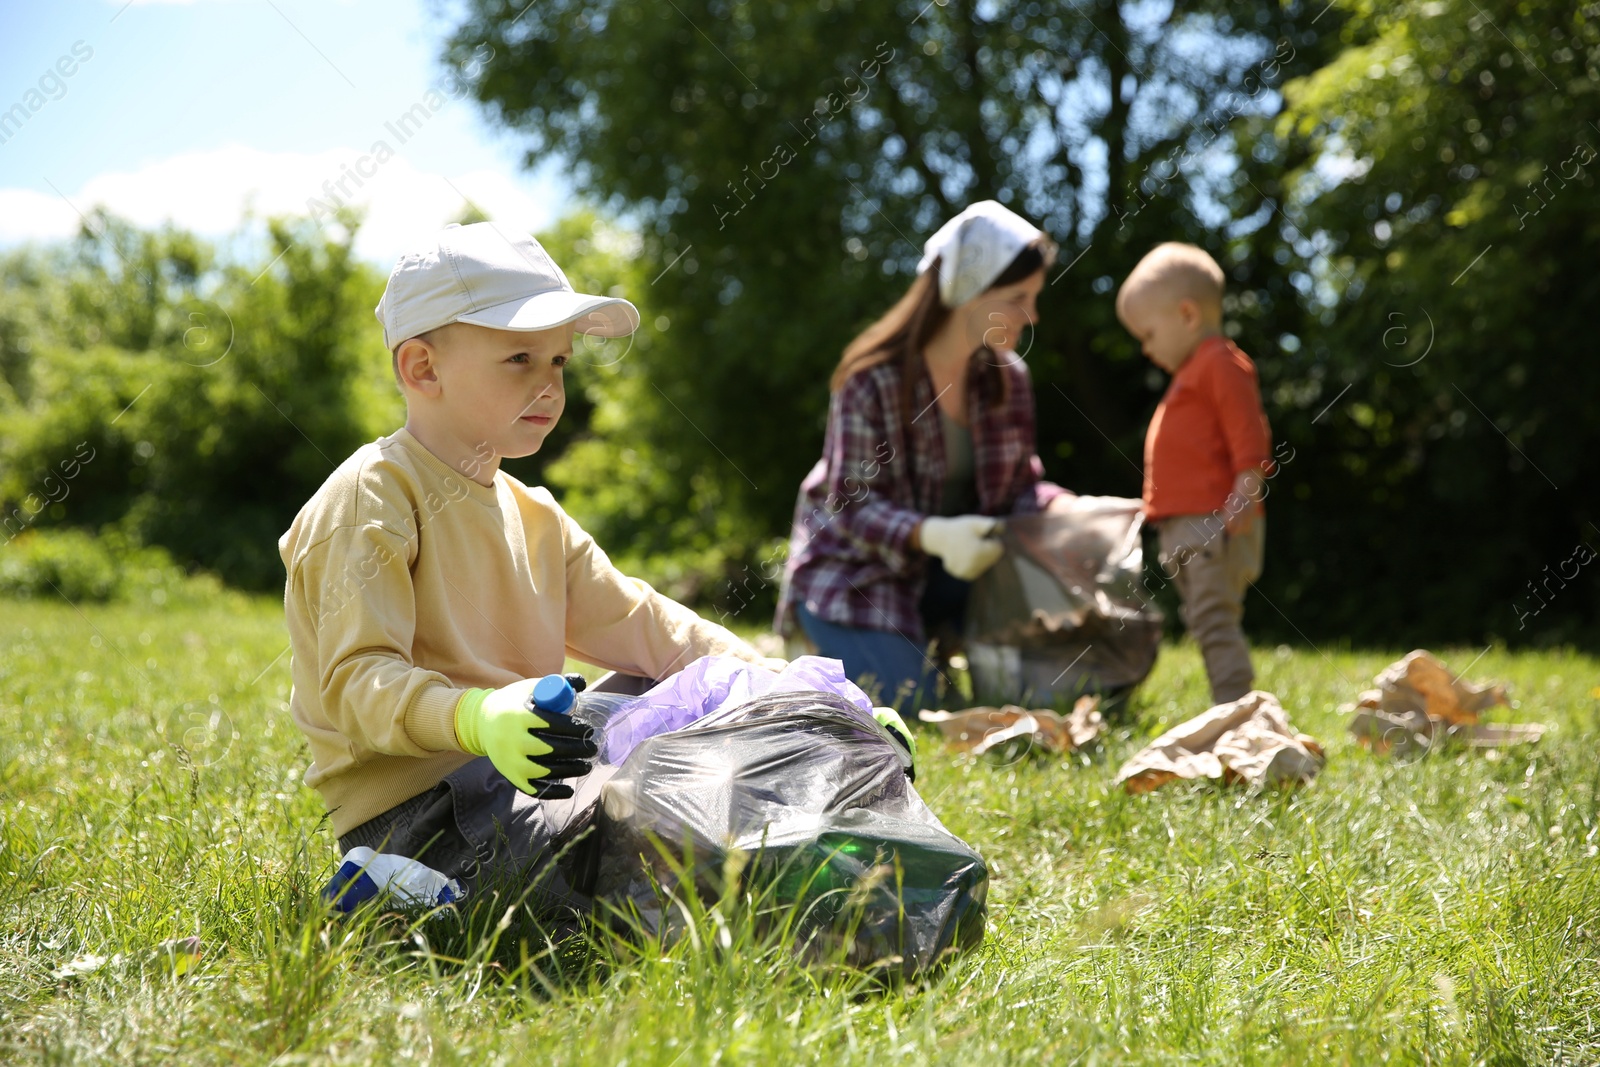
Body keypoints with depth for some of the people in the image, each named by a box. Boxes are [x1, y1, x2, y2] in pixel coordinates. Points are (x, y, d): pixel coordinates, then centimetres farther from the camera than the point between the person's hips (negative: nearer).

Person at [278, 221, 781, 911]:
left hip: (519, 783, 9)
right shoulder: (370, 499, -9)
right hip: (413, 805, -9)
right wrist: (474, 717, -40)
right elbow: (357, 680, -20)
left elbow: (637, 625, 18)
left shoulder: (533, 516, 20)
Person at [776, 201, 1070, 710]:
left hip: (947, 572, 6)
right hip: (856, 569, -6)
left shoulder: (1006, 377, -3)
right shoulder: (873, 381, -22)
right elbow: (852, 505, -21)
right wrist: (931, 534, -38)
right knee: (913, 710, -19)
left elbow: (1018, 484, 2)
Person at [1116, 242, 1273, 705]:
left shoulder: (1221, 362, -8)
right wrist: (1156, 504, 24)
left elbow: (1249, 434, -18)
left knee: (1214, 619, -14)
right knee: (1207, 622, 12)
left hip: (1213, 523, -11)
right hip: (1186, 527, 11)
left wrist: (1245, 494, -26)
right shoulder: (1193, 371, 23)